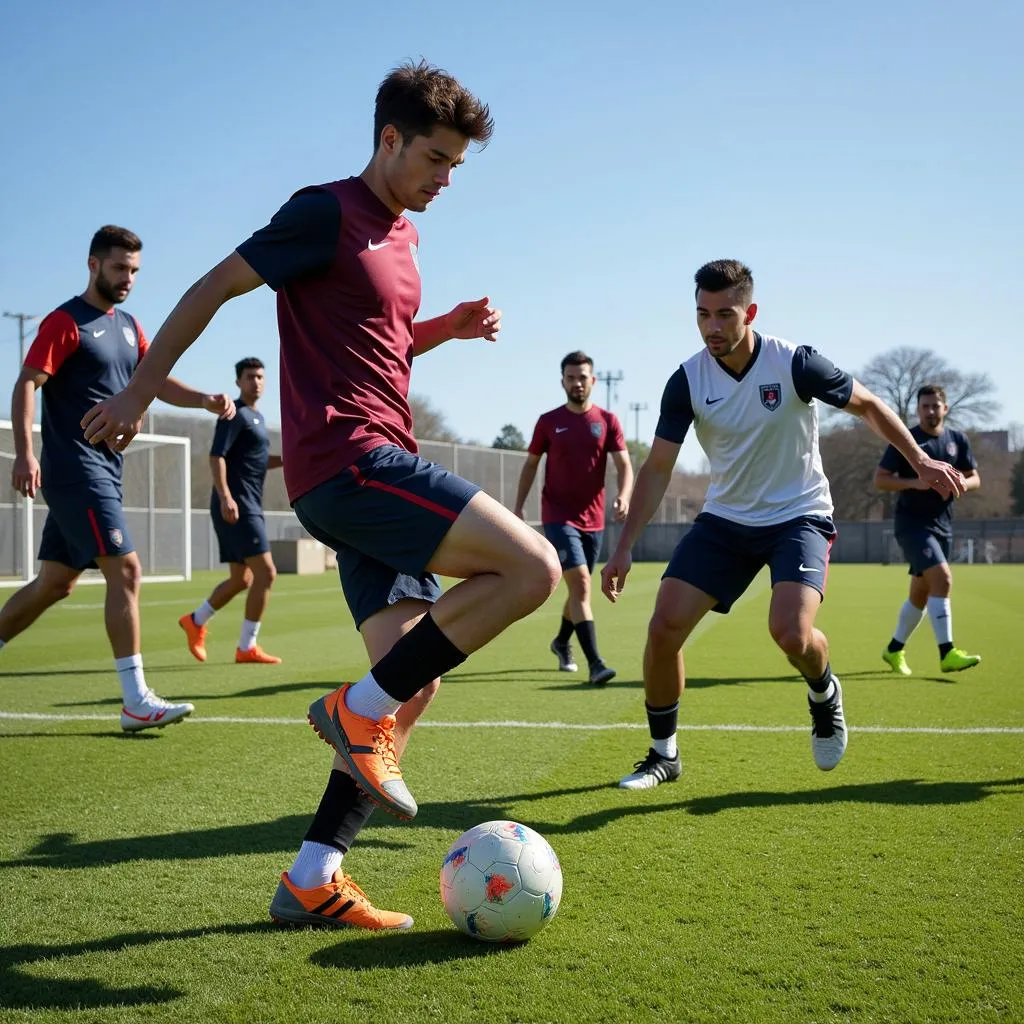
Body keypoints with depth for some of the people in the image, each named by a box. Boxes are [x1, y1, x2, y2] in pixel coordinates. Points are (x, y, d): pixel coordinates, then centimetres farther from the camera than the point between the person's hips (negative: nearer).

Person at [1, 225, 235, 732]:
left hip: (104, 469, 9)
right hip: (74, 466, -9)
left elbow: (157, 381, 15)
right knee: (125, 571, -14)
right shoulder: (65, 322, -7)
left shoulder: (128, 326, 17)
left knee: (57, 582, 13)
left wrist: (204, 400, -4)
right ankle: (136, 703, -12)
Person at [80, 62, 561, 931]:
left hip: (374, 473, 9)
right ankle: (363, 709, -10)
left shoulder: (402, 234, 21)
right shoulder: (328, 213, -5)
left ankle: (313, 880, 7)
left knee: (413, 679, 4)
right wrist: (139, 393, 2)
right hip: (348, 458, -9)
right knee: (532, 567, -20)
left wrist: (448, 328, 13)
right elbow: (213, 289, -2)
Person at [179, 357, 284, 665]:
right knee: (266, 573, -11)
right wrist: (225, 496, -29)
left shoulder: (256, 417, 20)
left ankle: (195, 621, 28)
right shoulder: (235, 414, -8)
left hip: (248, 507, 10)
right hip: (237, 506, -10)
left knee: (241, 579, 15)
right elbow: (216, 456, -18)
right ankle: (247, 648, -5)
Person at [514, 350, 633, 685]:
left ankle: (562, 643, 43)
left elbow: (625, 465, -4)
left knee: (579, 588, 17)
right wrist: (519, 506, 3)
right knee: (580, 583, -19)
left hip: (593, 519, 3)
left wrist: (623, 497, -23)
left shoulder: (607, 421, 2)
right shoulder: (548, 422, 1)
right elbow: (530, 465, 9)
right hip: (558, 516, -3)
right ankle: (595, 663, -23)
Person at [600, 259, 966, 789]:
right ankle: (663, 755, 10)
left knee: (791, 632, -26)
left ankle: (824, 694, 12)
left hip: (799, 515, -3)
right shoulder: (687, 380, -10)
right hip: (725, 519, 3)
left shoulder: (795, 363, -17)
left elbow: (869, 405, 0)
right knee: (664, 626, -10)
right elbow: (657, 468, -5)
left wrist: (920, 460, -9)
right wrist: (624, 547, -11)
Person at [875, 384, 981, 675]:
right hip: (912, 523, -6)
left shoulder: (958, 440, 8)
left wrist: (963, 483, -12)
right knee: (942, 577, -23)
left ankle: (894, 650, 28)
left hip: (942, 525, 6)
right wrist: (914, 482, -23)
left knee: (921, 593, 11)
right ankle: (947, 654, -21)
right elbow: (879, 479, -8)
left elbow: (975, 478, 12)